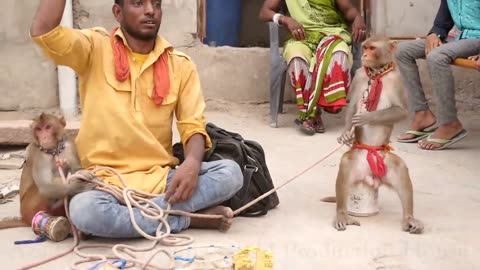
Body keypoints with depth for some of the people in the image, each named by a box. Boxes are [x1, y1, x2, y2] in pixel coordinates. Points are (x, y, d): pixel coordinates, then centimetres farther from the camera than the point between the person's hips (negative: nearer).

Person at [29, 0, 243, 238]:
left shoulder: (180, 65, 7)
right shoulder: (95, 48, 0)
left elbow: (193, 126, 2)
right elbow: (42, 31, -16)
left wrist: (192, 163, -21)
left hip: (162, 178, 2)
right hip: (108, 181, -2)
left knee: (230, 173, -22)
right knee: (84, 209, -37)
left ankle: (127, 214, -22)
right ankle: (190, 218, -19)